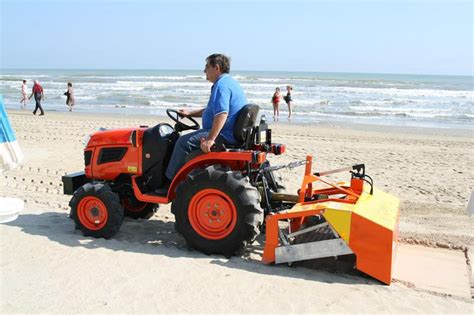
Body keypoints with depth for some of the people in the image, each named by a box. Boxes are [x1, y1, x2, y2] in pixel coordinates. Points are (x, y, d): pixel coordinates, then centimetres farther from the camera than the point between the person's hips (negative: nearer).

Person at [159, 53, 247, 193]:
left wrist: (210, 139, -33)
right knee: (190, 138, 20)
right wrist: (190, 113, 23)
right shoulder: (230, 82, 20)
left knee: (184, 142, -12)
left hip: (224, 136, -11)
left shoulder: (221, 85, -16)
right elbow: (212, 109, 29)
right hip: (233, 134, 11)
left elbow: (222, 114, -31)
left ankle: (170, 184, -5)